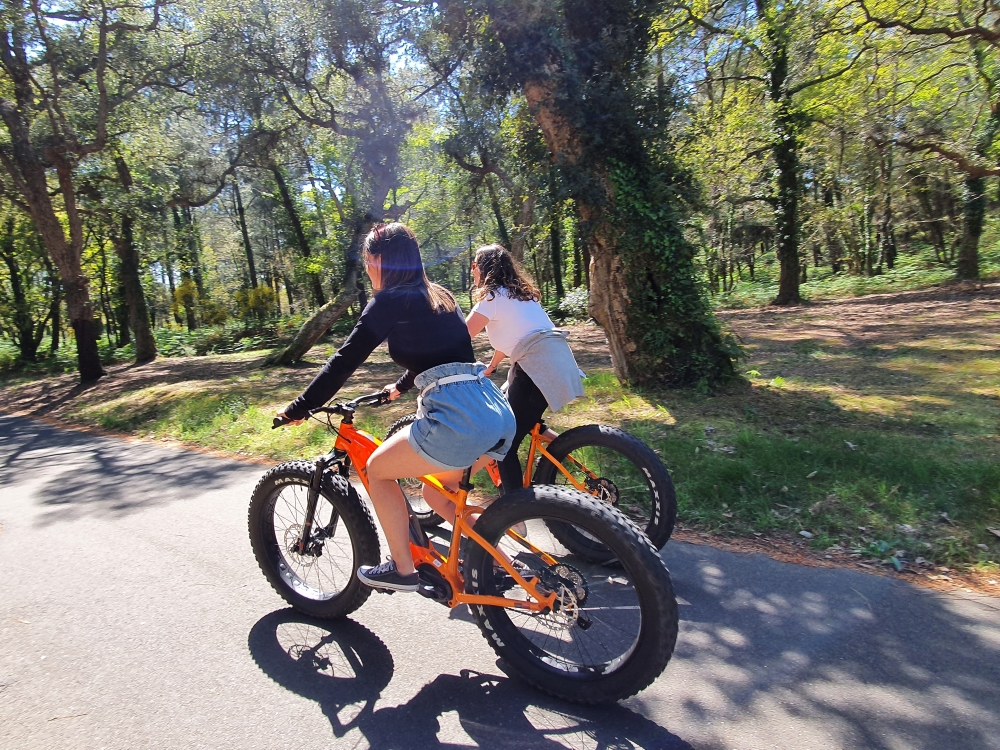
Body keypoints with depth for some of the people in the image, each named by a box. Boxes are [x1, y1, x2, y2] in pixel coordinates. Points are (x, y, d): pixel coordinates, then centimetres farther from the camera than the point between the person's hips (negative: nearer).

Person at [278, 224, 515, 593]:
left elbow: (345, 361, -2)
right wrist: (400, 387, 50)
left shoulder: (391, 300, 0)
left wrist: (300, 407, 8)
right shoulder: (439, 296, 23)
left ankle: (402, 568, 21)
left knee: (377, 470, 14)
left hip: (457, 419, -8)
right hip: (499, 413, 9)